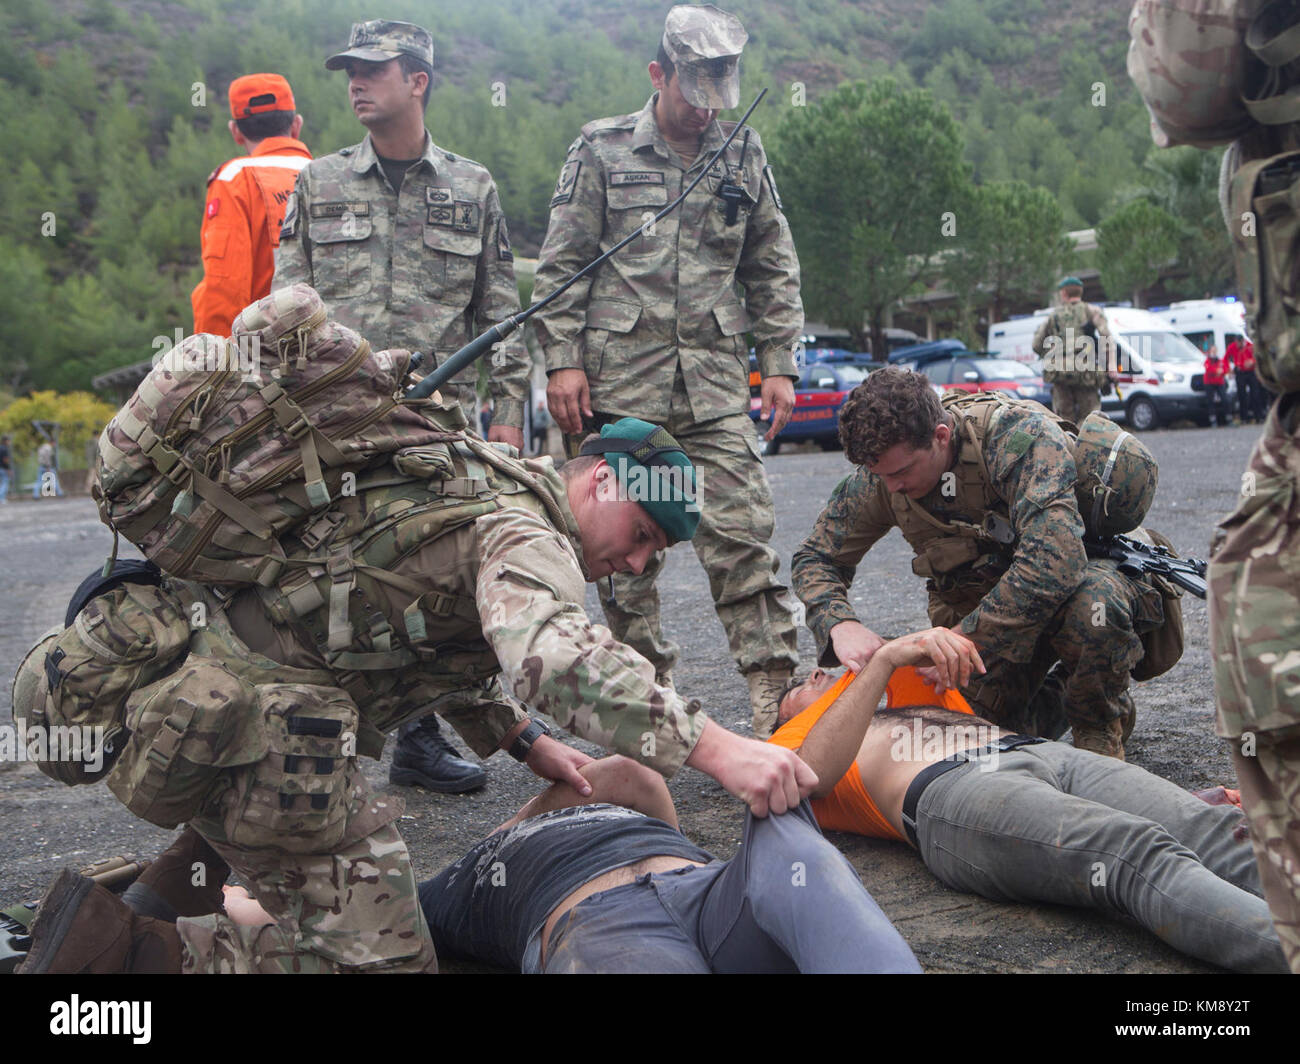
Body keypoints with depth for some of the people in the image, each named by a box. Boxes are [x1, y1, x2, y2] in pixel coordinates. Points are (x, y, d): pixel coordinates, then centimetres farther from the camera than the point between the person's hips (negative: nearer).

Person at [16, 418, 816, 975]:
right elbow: (553, 653, -32)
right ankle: (136, 951, -15)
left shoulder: (486, 485, 21)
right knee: (380, 957, -8)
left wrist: (524, 741, 21)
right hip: (264, 725, -10)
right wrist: (714, 747, -35)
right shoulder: (524, 536, -11)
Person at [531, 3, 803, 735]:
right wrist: (562, 360, -4)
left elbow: (774, 270, 17)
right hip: (620, 383, -1)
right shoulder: (602, 151, 5)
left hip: (718, 383, 1)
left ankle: (778, 692, -3)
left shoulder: (744, 155, 12)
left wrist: (779, 364, 9)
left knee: (744, 537, -5)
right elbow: (560, 264, 4)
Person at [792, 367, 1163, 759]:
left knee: (1094, 602, -39)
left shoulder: (1020, 435, -30)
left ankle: (1100, 728, -7)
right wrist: (840, 624, -24)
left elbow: (1053, 561, -41)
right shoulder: (878, 478, -13)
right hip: (976, 606, 5)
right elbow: (815, 558, -2)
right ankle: (1051, 700, 21)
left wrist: (964, 638, -40)